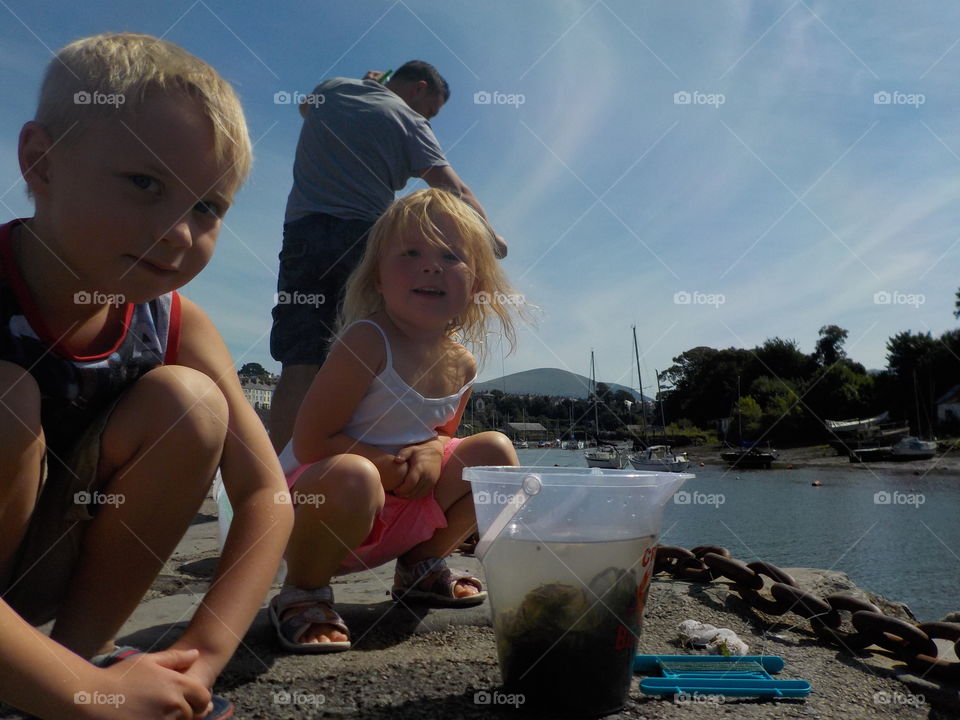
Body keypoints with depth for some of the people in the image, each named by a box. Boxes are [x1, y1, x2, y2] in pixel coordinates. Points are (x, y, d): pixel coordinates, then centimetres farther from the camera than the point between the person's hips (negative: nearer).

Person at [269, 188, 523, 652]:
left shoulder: (462, 364, -1)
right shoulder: (366, 342, -22)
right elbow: (309, 442, -22)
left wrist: (433, 449, -9)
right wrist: (392, 466, -23)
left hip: (396, 518, 7)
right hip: (308, 504, -7)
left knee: (495, 452, 1)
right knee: (351, 476, -41)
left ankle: (421, 566, 18)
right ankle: (302, 593, -9)